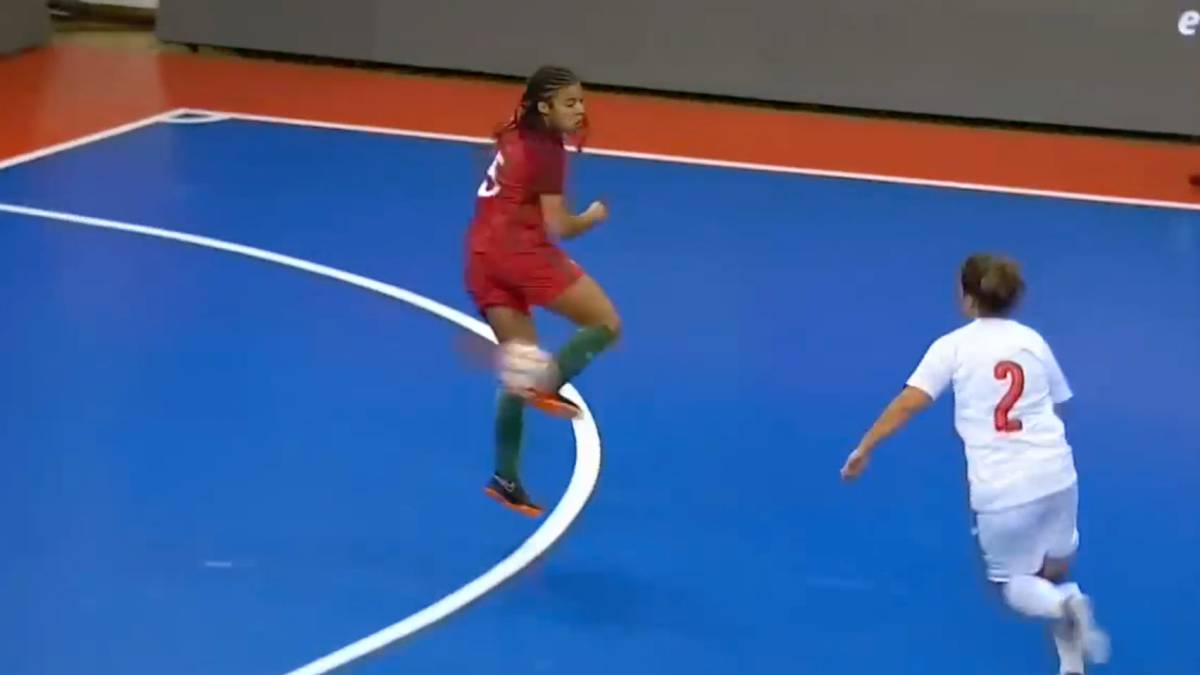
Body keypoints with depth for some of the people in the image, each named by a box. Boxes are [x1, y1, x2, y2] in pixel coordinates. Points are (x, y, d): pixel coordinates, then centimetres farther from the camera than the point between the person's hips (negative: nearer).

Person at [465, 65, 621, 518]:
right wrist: (593, 216, 10)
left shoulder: (515, 138, 19)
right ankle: (548, 386, -23)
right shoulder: (547, 150, -5)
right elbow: (558, 227, -8)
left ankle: (505, 479, 11)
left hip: (482, 257, 8)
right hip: (520, 251, -8)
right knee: (606, 323, -2)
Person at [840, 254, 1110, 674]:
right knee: (1052, 575, 22)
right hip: (1056, 475, 3)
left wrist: (864, 448, -4)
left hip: (1000, 489, -3)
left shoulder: (952, 346, -1)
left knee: (1014, 584, 15)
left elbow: (908, 404, -8)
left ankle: (1063, 605, -16)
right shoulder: (1033, 340, 10)